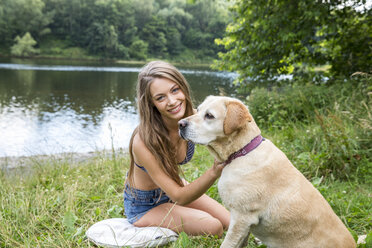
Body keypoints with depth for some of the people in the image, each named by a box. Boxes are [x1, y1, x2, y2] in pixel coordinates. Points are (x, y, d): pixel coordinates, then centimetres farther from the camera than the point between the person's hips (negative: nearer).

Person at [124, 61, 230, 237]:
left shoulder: (192, 117, -20)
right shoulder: (143, 142, -36)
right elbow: (179, 197, -31)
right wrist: (214, 172, -48)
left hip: (176, 185, 6)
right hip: (143, 206, -6)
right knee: (213, 228, -20)